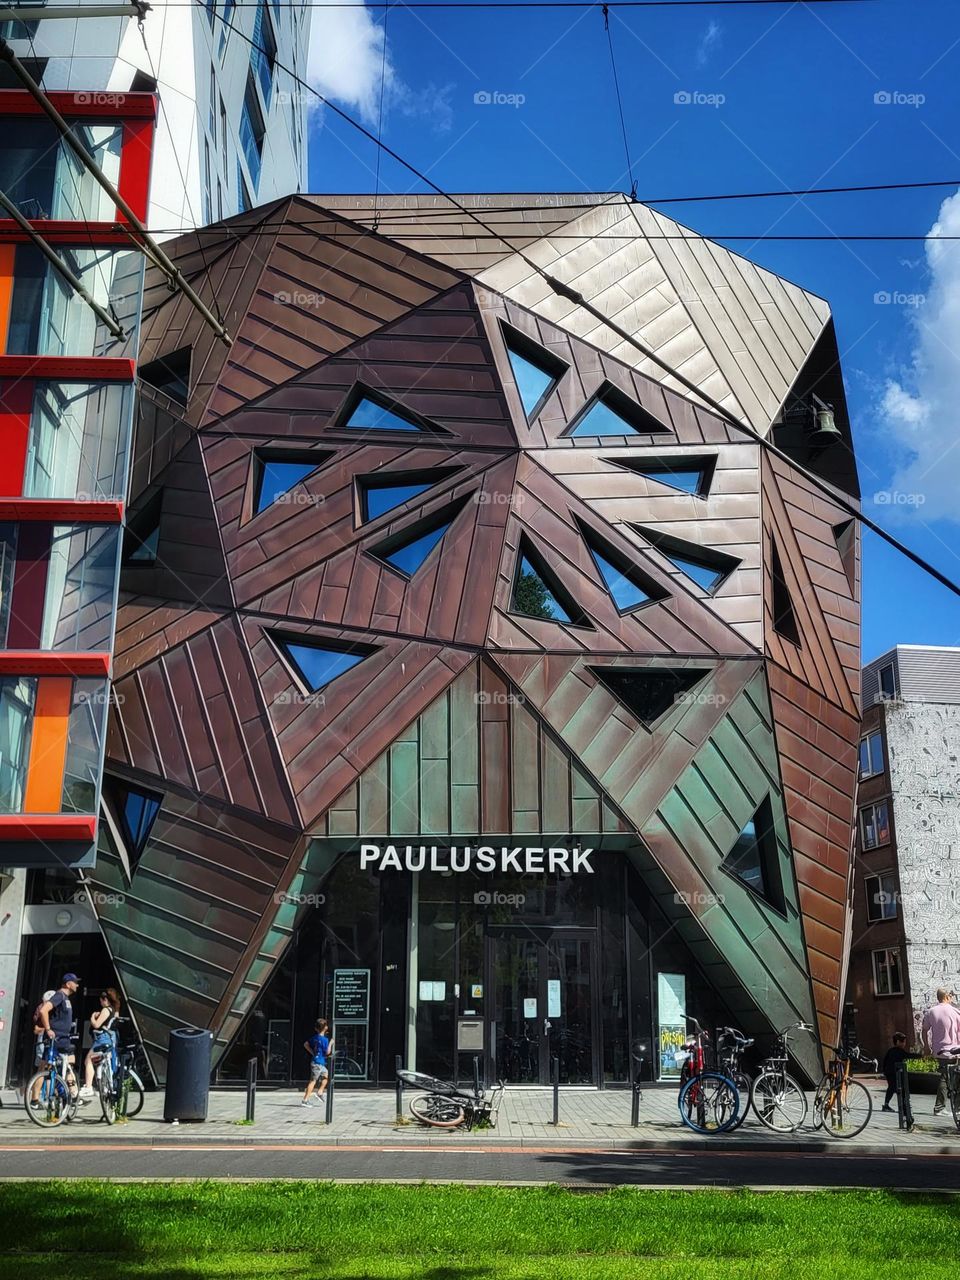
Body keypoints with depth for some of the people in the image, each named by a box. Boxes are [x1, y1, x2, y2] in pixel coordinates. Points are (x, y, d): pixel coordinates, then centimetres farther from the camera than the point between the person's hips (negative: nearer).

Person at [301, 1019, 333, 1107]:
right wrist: (330, 1043, -5)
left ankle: (320, 1092, 21)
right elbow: (327, 1052, -16)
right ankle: (305, 1100, -6)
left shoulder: (314, 1037, 7)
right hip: (318, 1063, -9)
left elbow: (306, 1044, 14)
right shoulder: (324, 1039, -17)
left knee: (326, 1074, 23)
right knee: (313, 1081, -6)